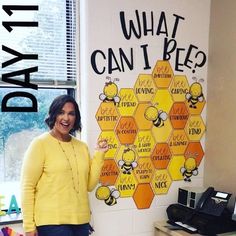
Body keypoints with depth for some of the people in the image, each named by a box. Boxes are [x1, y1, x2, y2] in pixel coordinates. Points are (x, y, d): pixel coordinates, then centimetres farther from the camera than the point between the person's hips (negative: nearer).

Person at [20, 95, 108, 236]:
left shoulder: (82, 147, 8)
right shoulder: (40, 143, -7)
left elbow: (89, 185, 7)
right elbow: (27, 186, -7)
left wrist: (99, 155, 0)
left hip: (81, 220, 5)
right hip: (52, 222, -5)